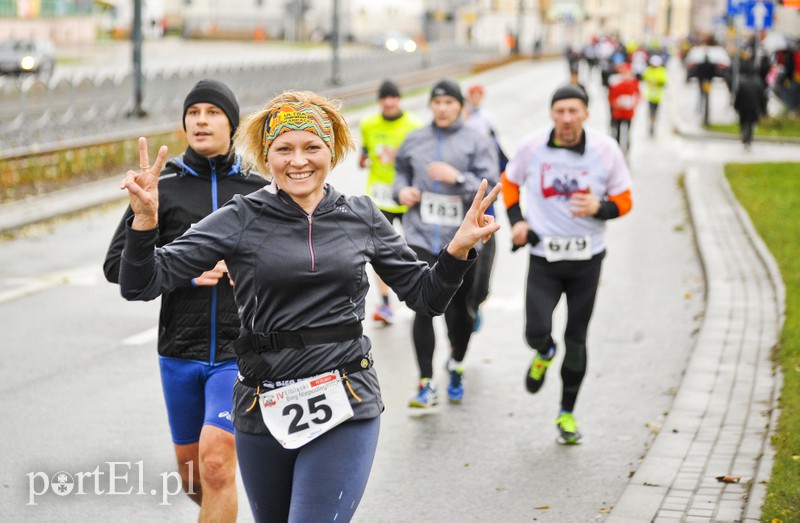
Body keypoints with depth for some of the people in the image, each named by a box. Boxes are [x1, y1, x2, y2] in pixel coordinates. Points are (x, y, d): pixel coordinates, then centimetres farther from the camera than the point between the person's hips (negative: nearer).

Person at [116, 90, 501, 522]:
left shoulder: (361, 218, 5)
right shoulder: (241, 220, -2)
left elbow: (425, 296, 12)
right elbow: (142, 284, -7)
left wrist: (458, 249, -5)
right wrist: (145, 219, -24)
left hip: (344, 407, -1)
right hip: (263, 409, 1)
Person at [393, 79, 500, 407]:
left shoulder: (476, 142, -1)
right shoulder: (415, 140, 9)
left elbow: (490, 188, -6)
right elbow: (401, 170, 26)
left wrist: (457, 177, -20)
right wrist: (402, 190, 5)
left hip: (460, 240, -1)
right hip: (421, 236, 1)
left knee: (459, 311, 8)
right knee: (424, 309, -10)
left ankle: (456, 365, 38)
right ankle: (426, 385, -5)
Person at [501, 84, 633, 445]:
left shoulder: (606, 150, -8)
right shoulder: (532, 146, -6)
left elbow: (624, 201, 1)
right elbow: (510, 182, 13)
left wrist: (598, 208, -20)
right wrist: (516, 220, 0)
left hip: (587, 257, 0)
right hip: (544, 256, 0)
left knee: (576, 339, 7)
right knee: (537, 332, -14)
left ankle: (567, 413, 25)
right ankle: (544, 354, 26)